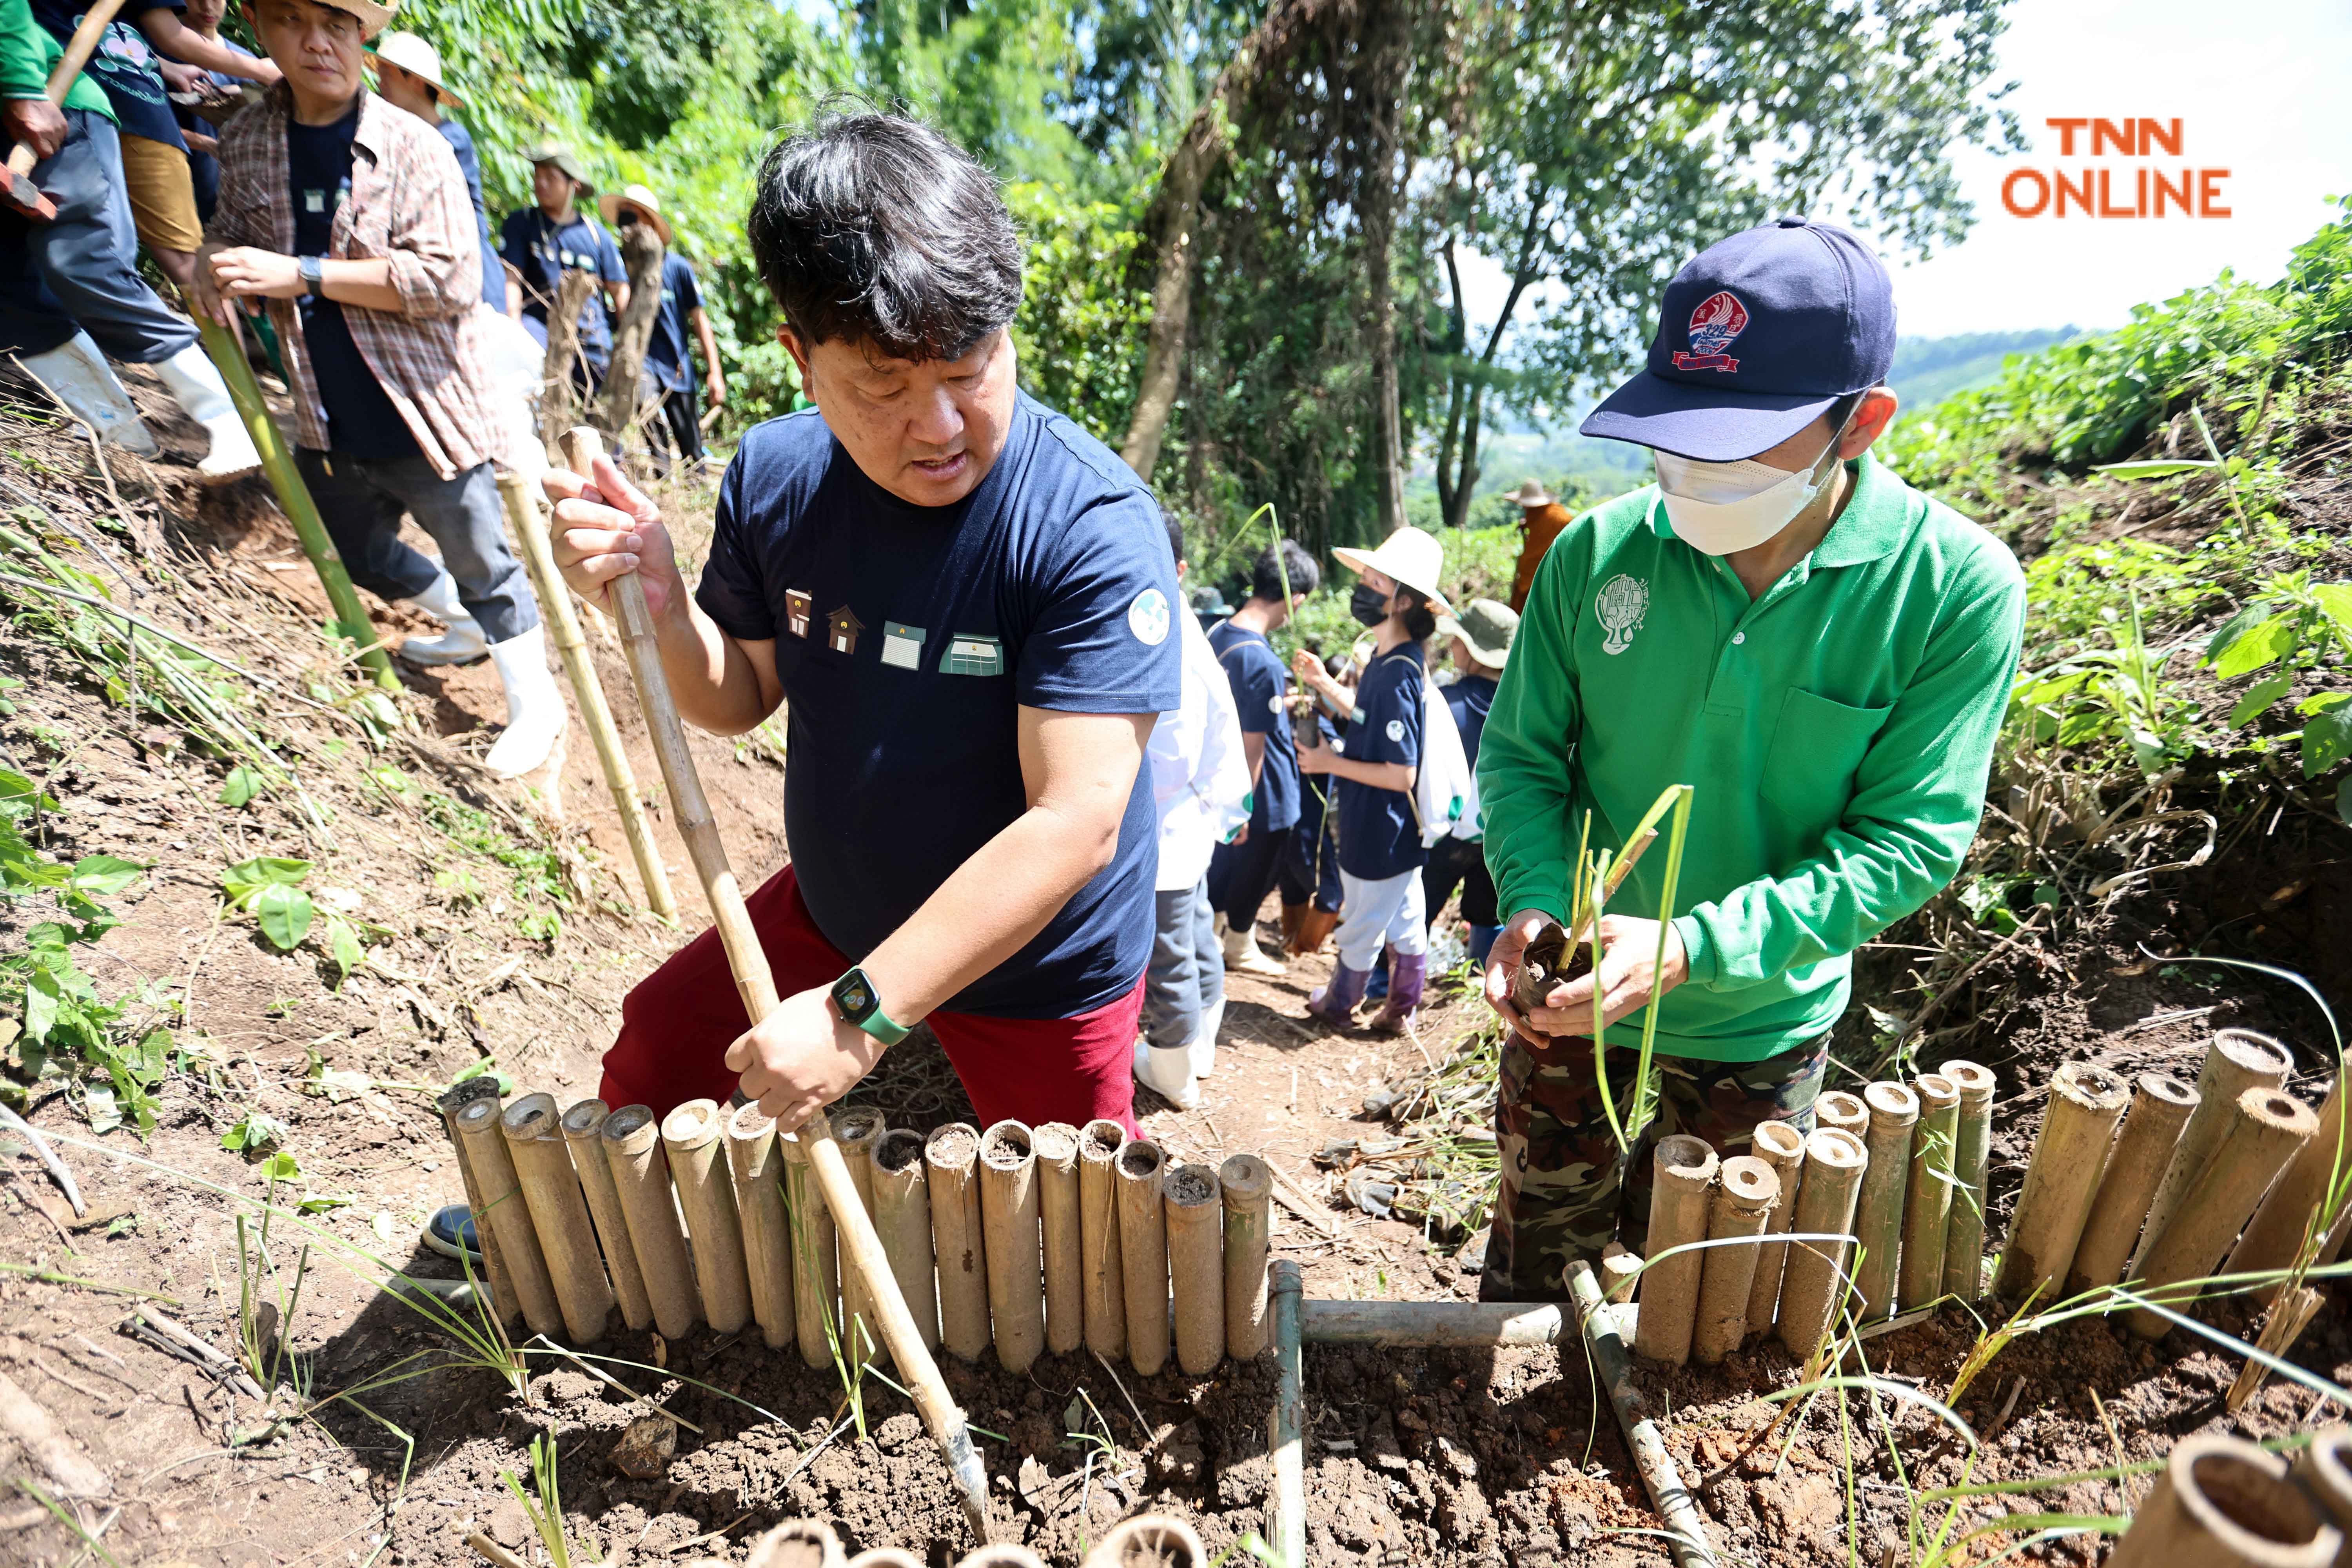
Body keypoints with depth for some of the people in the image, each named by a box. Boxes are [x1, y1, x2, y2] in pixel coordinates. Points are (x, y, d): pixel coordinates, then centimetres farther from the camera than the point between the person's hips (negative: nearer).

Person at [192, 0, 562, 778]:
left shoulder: (412, 147, -11)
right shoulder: (244, 142, 5)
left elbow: (449, 278, -20)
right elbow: (234, 236, 17)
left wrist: (302, 275, -21)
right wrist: (219, 269, -7)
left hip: (426, 417, -6)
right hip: (330, 428, 7)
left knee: (482, 568, 3)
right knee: (360, 557, 22)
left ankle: (533, 703, 19)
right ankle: (465, 624, 47)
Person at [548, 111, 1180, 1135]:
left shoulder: (1094, 529, -30)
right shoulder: (776, 476, -10)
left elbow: (1076, 822, -34)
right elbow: (742, 699, 2)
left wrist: (861, 1017, -34)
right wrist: (658, 599, -21)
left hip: (1041, 966, -4)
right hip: (832, 912, 5)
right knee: (650, 1059, 20)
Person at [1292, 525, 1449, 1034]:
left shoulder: (1398, 675, -28)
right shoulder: (1386, 659, 2)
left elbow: (1400, 774, -28)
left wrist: (1333, 763, -18)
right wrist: (1325, 683, 9)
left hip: (1382, 833, -9)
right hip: (1394, 829, 9)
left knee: (1362, 926, 14)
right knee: (1404, 919, 21)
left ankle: (1337, 1005, 35)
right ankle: (1401, 1010, 36)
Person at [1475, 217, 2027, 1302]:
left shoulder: (1959, 590, -18)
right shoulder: (1596, 553, -14)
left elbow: (1909, 838, -18)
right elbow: (1519, 756, -6)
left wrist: (1690, 946, -31)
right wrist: (1535, 905, -24)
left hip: (1760, 1020, 0)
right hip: (1571, 995, 1)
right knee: (1540, 1241, 22)